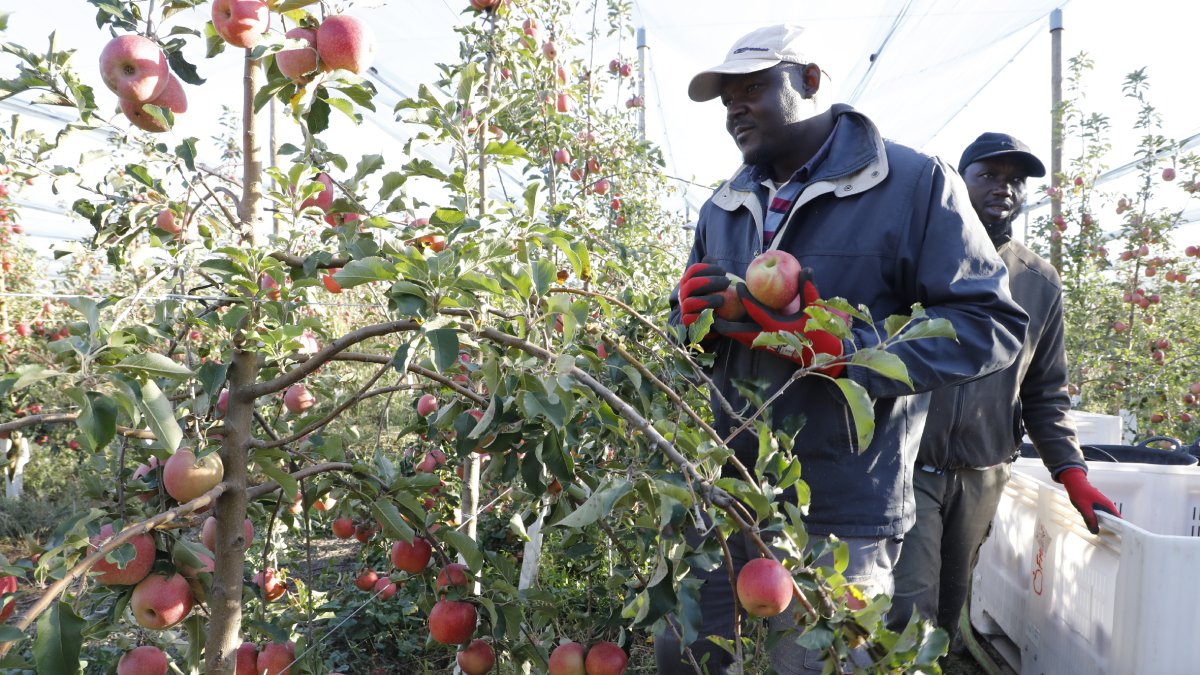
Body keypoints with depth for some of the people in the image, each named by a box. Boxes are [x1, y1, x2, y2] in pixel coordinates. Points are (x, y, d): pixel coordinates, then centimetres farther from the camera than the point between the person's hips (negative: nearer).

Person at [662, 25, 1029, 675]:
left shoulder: (914, 183, -6)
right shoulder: (725, 206, 12)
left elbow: (992, 323, -12)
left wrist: (842, 350, -24)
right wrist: (693, 315, -6)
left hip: (838, 519, -5)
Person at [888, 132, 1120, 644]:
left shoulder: (1040, 283, 9)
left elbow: (1046, 391, 13)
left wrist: (1071, 473, 1)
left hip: (982, 480, 4)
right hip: (906, 467, -4)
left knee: (950, 610, 15)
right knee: (910, 616, -7)